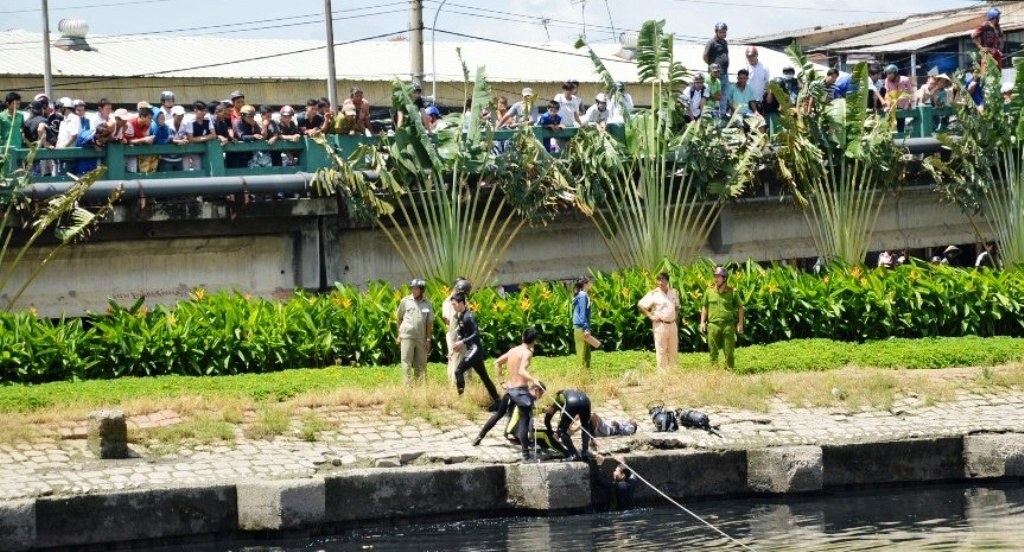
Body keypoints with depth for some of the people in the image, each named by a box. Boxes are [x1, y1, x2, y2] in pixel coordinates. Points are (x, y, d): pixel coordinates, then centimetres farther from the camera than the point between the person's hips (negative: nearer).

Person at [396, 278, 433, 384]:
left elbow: (429, 323, 8)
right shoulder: (405, 301, 4)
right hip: (407, 336, -2)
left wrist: (428, 339, 3)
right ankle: (408, 384, -8)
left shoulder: (427, 304, 6)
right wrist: (399, 335, 8)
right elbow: (400, 318, 11)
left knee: (420, 364, 5)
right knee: (406, 361, -6)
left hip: (421, 338, 2)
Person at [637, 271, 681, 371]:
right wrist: (650, 316, -10)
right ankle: (662, 370, 2)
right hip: (660, 325, -5)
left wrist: (676, 315, 9)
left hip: (672, 324, 5)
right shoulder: (654, 294, -8)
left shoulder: (673, 293, 8)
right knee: (661, 350, -3)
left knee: (673, 350, 11)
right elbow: (641, 305, -7)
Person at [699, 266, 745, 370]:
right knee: (713, 351, 3)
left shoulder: (732, 292, 1)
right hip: (713, 325, 2)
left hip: (728, 325, -2)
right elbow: (704, 307, 14)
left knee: (729, 351, 1)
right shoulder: (709, 291, 7)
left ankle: (730, 369, 10)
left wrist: (740, 323, -1)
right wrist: (702, 322, 6)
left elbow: (740, 307, 6)